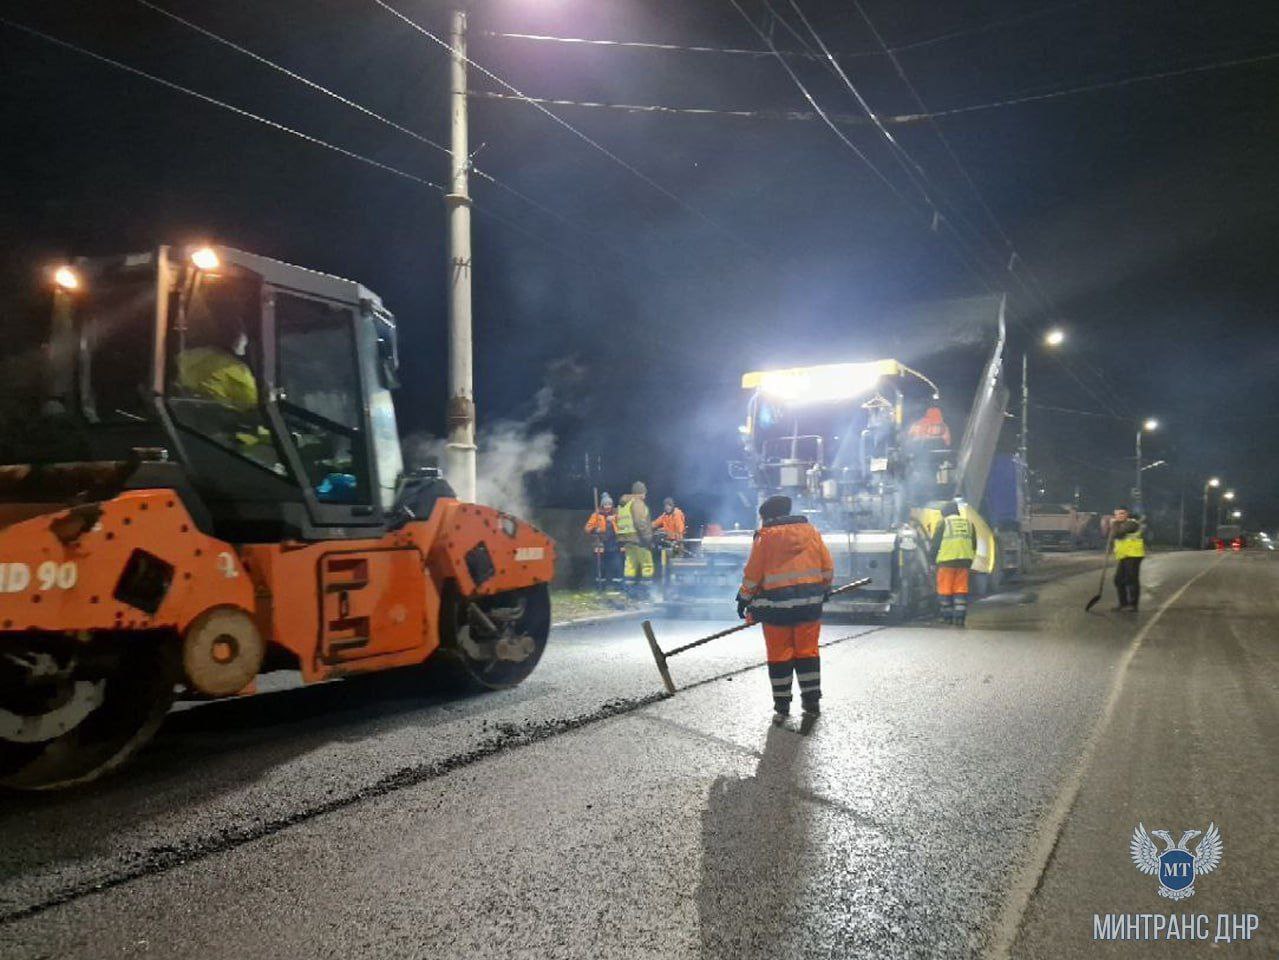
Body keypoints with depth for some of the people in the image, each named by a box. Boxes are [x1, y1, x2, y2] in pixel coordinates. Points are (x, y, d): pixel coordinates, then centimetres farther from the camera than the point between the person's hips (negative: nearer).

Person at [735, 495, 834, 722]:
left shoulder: (765, 536, -4)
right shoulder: (811, 530, 7)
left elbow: (752, 573, -4)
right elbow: (828, 566, 9)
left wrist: (744, 598, 8)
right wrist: (825, 588, 25)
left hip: (777, 604, -3)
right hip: (810, 601, 4)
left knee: (779, 655, 5)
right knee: (807, 652, 11)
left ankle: (781, 706, 10)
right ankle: (812, 702, 15)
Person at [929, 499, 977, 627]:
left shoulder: (943, 523, -1)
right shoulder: (969, 523, 14)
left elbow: (935, 544, -1)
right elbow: (974, 545, 18)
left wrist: (933, 560, 10)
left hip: (946, 561, -4)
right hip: (964, 561, 4)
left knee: (945, 590, 4)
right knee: (961, 590, 6)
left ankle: (947, 616, 7)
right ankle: (959, 617, 1)